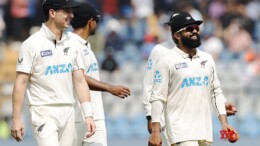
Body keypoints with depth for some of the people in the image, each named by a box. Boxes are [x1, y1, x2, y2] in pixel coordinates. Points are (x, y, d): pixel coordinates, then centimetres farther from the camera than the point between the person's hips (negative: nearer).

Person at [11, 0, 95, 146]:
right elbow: (21, 82, -9)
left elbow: (80, 81, 10)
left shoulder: (71, 44, 11)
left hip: (68, 112, 6)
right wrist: (16, 119, -14)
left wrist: (88, 115, 1)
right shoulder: (32, 44, -7)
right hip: (44, 113, -6)